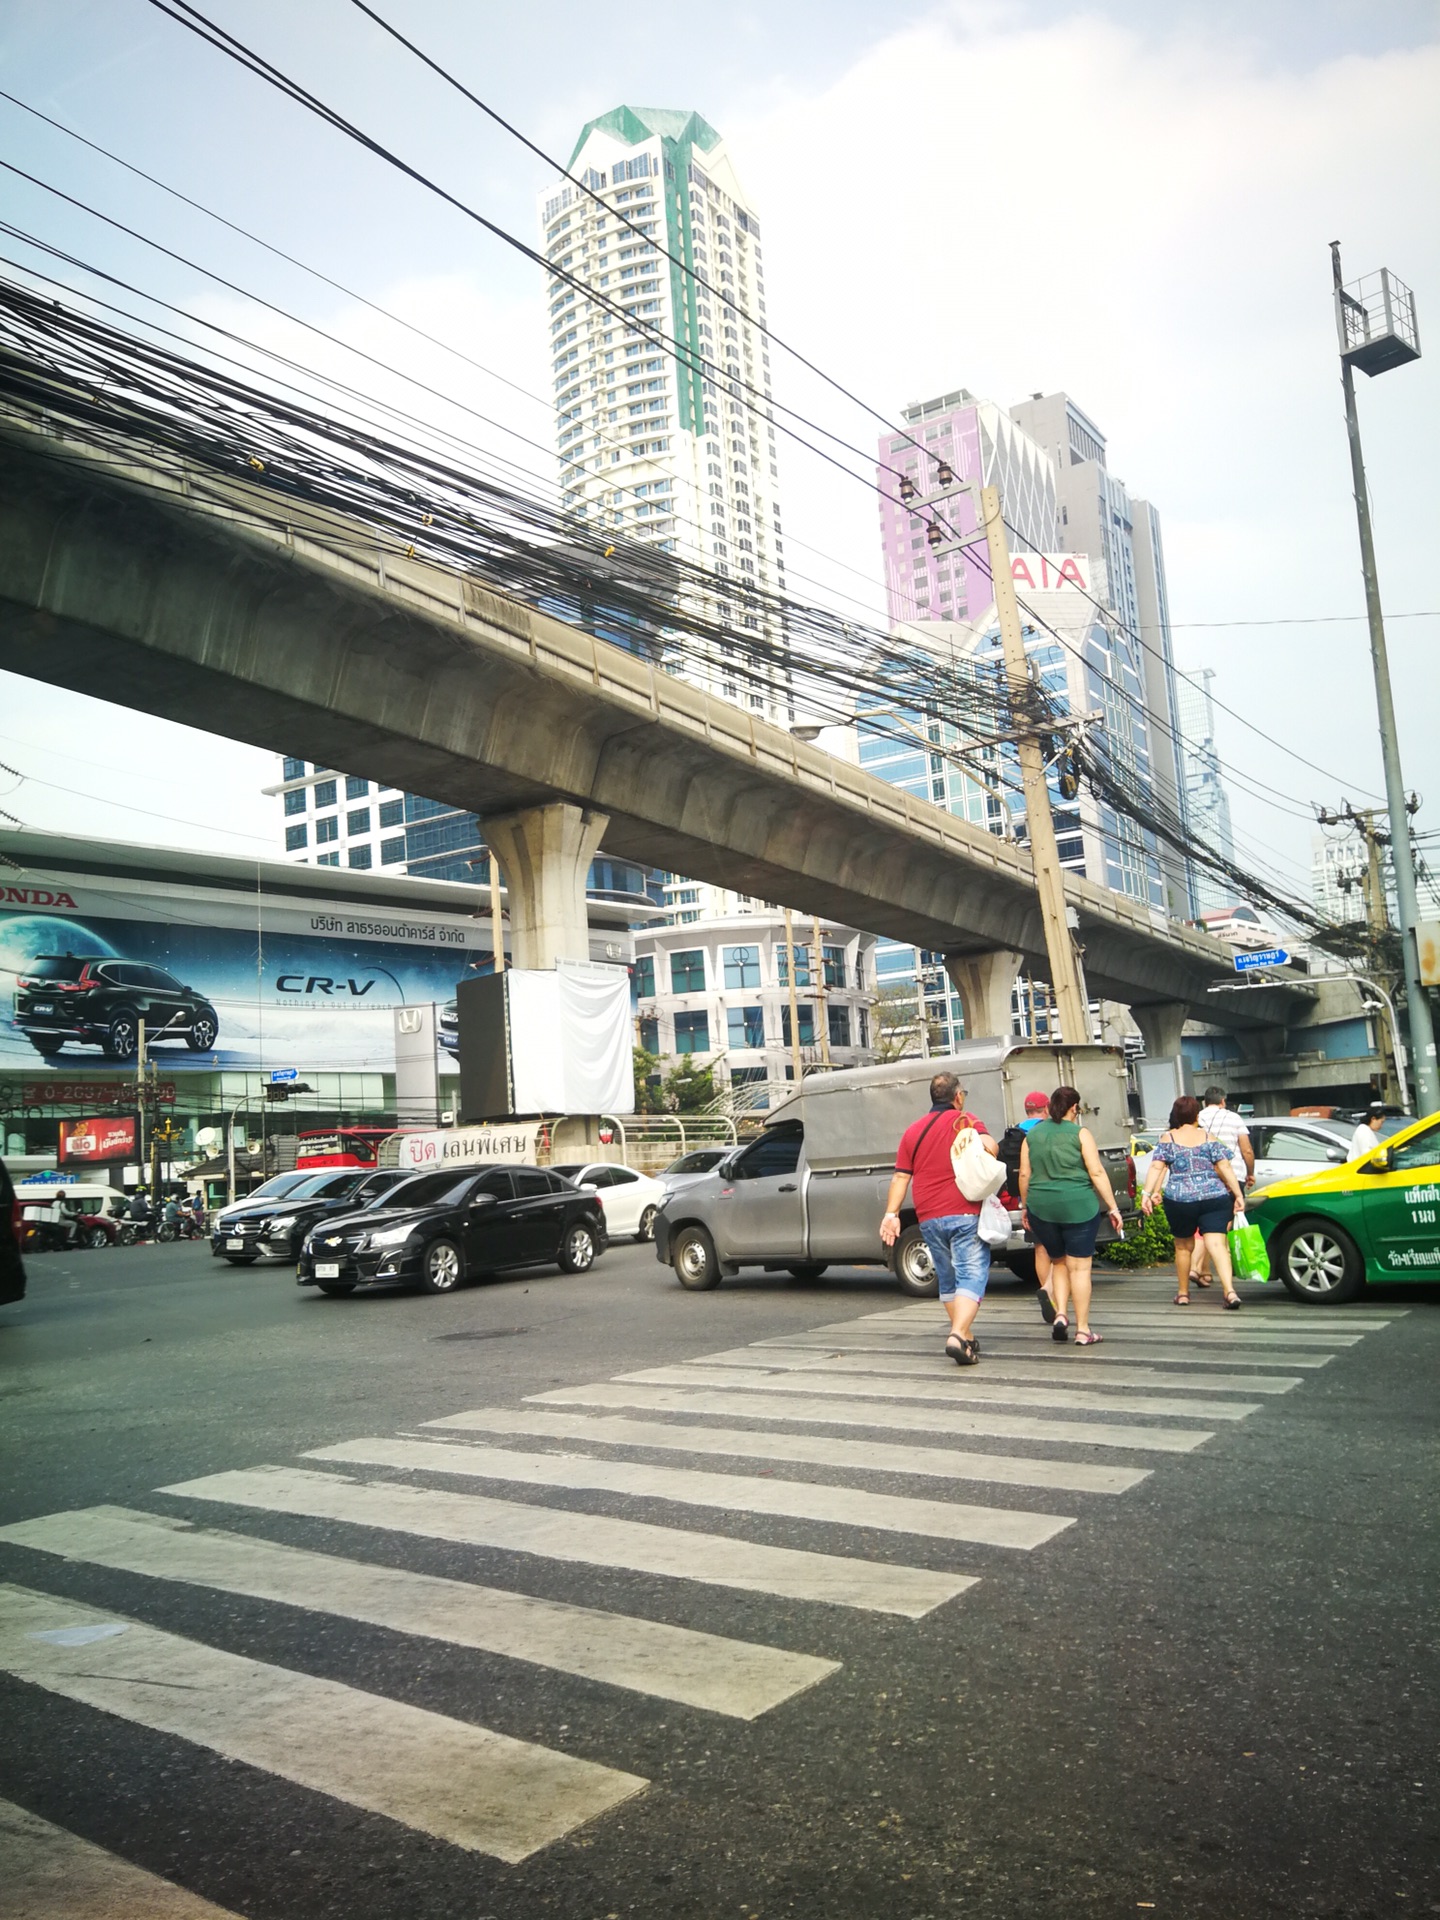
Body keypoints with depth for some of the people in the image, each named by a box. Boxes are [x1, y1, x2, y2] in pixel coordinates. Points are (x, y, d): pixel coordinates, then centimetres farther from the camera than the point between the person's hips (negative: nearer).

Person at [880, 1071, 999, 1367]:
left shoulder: (913, 1131, 13)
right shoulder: (965, 1121, 0)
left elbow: (900, 1177, 8)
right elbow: (990, 1147, -19)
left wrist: (891, 1213, 6)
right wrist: (986, 1144, 2)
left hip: (929, 1219, 5)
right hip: (964, 1214, -5)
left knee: (948, 1280, 17)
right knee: (972, 1276, -6)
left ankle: (965, 1337, 24)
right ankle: (958, 1334, -23)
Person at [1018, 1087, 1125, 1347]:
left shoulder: (1032, 1134, 8)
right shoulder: (1080, 1133, -4)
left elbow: (1024, 1174, 8)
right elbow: (1097, 1173, -8)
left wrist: (1025, 1206, 18)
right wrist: (1113, 1208, -5)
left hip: (1041, 1208, 4)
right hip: (1078, 1207, -4)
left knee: (1059, 1262, 19)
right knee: (1079, 1267, 2)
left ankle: (1060, 1314, 4)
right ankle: (1083, 1331, 4)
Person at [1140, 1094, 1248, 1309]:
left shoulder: (1167, 1139, 4)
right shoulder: (1208, 1137, 8)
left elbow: (1157, 1167, -6)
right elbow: (1224, 1167, 2)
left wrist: (1148, 1193, -9)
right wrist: (1238, 1194, 3)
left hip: (1180, 1200, 0)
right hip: (1214, 1198, 0)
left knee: (1183, 1246, 16)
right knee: (1216, 1244, -6)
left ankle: (1183, 1293, 24)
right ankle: (1230, 1290, -22)